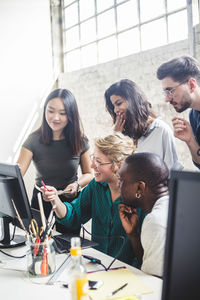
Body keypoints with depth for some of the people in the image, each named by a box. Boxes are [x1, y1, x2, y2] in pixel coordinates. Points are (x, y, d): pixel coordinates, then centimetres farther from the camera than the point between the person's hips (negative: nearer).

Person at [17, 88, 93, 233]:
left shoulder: (80, 141, -6)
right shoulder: (34, 140, -10)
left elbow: (89, 173, 5)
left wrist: (77, 184, -17)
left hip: (71, 202, 1)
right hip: (41, 203, -1)